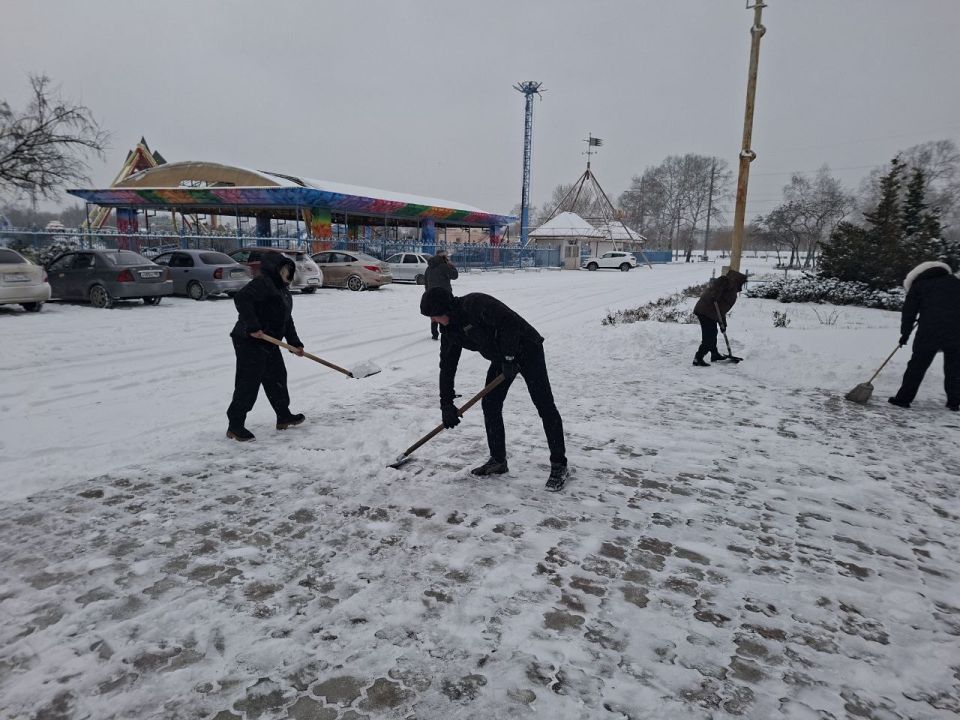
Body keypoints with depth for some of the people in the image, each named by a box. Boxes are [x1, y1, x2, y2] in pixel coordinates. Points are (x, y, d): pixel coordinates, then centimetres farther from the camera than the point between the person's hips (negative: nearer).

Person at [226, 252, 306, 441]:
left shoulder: (283, 290, 18)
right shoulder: (262, 283, -13)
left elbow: (287, 320, 21)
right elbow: (241, 299, -28)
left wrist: (295, 344, 15)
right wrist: (252, 326, -30)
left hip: (269, 343, 10)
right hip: (250, 342, -10)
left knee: (277, 378, 17)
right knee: (248, 383, -7)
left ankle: (284, 417, 32)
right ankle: (235, 426, 3)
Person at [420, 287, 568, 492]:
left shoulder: (474, 304, -25)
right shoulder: (451, 330, 3)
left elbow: (509, 322, -31)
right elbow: (447, 367, 7)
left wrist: (509, 357, -26)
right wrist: (446, 405, 5)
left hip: (526, 348, -9)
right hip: (501, 358, 9)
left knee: (544, 405, -8)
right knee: (490, 405, 5)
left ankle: (559, 466, -2)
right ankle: (498, 460, 18)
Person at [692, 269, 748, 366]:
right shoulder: (731, 282, 0)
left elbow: (722, 309, 29)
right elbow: (722, 279, -24)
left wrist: (722, 324, 28)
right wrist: (715, 297, -26)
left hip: (701, 310, 10)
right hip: (707, 312, -10)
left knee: (713, 333, 26)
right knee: (709, 338, -7)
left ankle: (715, 354, 43)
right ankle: (698, 359, -5)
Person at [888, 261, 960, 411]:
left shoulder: (918, 285, 9)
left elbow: (909, 312, 7)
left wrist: (905, 334, 14)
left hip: (930, 331, -3)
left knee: (917, 366, 3)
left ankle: (903, 398, 5)